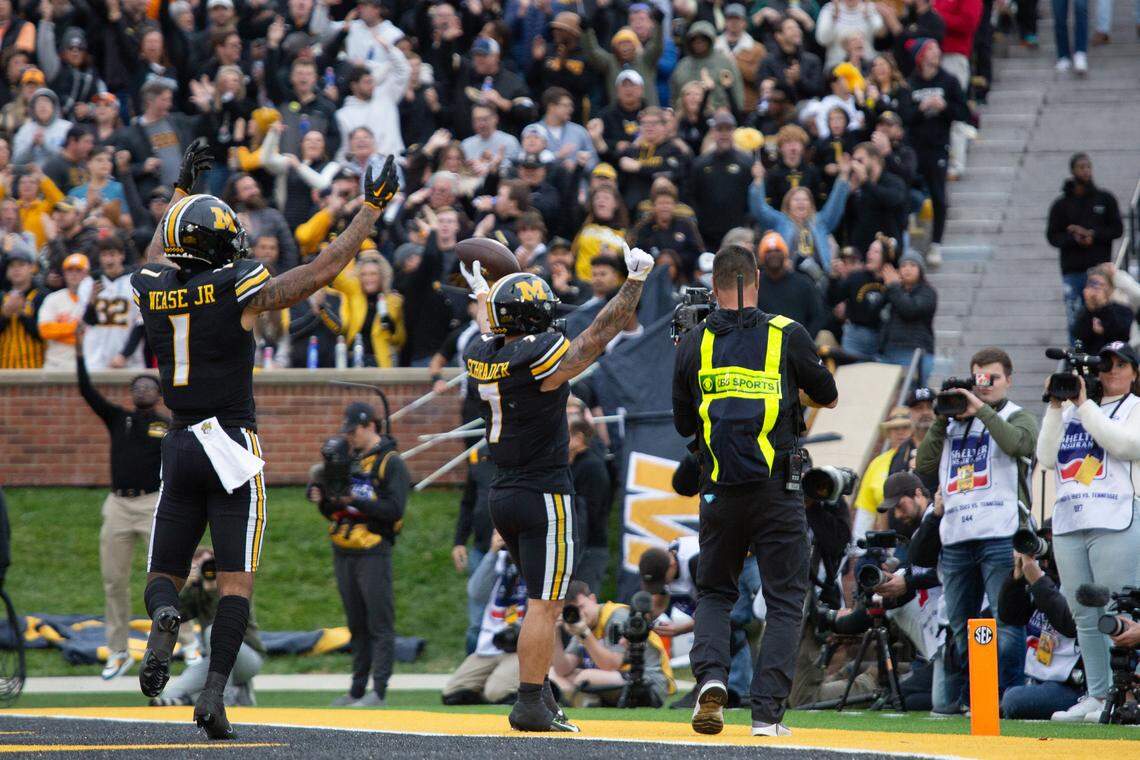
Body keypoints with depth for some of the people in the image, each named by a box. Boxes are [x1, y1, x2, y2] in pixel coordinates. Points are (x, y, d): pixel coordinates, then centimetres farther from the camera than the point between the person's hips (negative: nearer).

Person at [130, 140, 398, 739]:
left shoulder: (152, 289, 3)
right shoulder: (240, 292, -11)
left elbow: (160, 254, 29)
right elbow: (325, 268, -4)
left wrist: (181, 191, 44)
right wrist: (371, 209, 7)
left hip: (179, 447, 4)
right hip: (233, 444, -4)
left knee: (165, 575, 11)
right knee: (236, 579, -1)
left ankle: (164, 620, -25)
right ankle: (214, 691, -14)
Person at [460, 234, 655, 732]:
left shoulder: (483, 355, 4)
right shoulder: (541, 360, -16)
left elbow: (490, 330, 28)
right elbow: (602, 332, -9)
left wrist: (482, 292, 47)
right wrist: (635, 281, 1)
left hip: (504, 495, 8)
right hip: (544, 497, -8)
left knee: (548, 601, 17)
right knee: (543, 606, -5)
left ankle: (540, 694, 16)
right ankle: (530, 706, -7)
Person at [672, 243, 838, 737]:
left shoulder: (693, 345, 4)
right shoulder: (788, 336, -2)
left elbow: (683, 425, 12)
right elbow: (828, 398, 12)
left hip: (720, 493, 2)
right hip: (777, 491, -2)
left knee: (713, 592, 18)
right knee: (785, 601, 5)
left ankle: (711, 674, -8)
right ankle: (767, 712, -4)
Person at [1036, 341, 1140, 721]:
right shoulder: (1070, 411, 21)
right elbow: (1047, 457, 10)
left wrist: (1085, 404, -8)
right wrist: (1055, 407, 2)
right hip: (1068, 524, 6)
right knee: (1084, 616, 6)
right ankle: (1097, 695, 10)